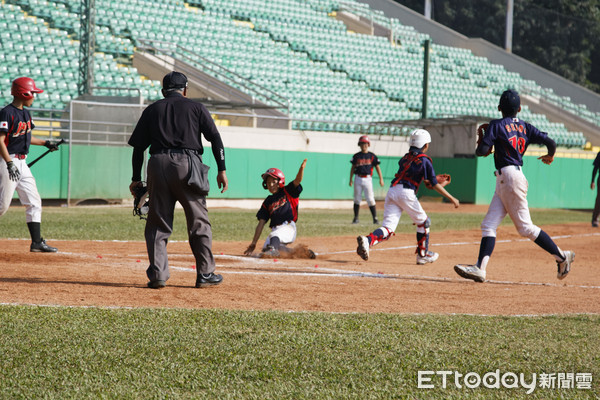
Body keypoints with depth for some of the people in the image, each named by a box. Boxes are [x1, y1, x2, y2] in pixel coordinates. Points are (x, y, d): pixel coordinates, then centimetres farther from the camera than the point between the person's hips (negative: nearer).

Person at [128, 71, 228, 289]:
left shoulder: (152, 110, 18)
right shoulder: (196, 107, 13)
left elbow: (138, 146, 13)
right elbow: (215, 137, 3)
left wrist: (136, 179, 15)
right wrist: (221, 169, 2)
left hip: (158, 164, 2)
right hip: (187, 164, -2)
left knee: (157, 222, 6)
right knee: (198, 221, 6)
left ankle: (157, 275, -3)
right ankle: (205, 274, 7)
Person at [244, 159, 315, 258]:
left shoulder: (287, 192, 11)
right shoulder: (268, 202, 21)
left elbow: (297, 180, -8)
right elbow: (261, 223, 18)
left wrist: (302, 168, -30)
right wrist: (253, 243, 12)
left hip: (288, 227, -6)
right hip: (275, 229, 6)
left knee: (274, 236, -34)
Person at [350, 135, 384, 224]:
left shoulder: (372, 156, 3)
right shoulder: (356, 156, 7)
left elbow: (377, 167, 5)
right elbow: (353, 168, 11)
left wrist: (381, 179, -2)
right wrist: (351, 179, 6)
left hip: (367, 179, -2)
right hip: (358, 179, 2)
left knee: (370, 199, -6)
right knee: (357, 199, 4)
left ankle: (375, 218, -2)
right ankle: (356, 218, 12)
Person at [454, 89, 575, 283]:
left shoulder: (496, 125, -6)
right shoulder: (525, 127, 11)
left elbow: (481, 151, -14)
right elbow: (550, 142, 4)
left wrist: (482, 143, 11)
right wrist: (550, 156, 27)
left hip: (510, 177, -8)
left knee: (525, 227, -2)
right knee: (489, 225, 2)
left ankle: (562, 256, 4)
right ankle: (480, 268, -9)